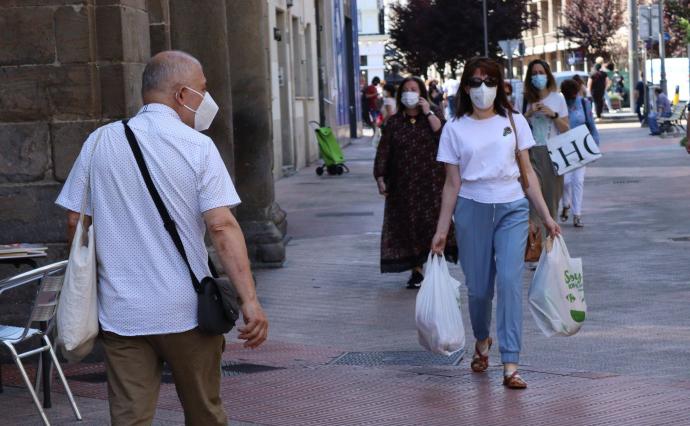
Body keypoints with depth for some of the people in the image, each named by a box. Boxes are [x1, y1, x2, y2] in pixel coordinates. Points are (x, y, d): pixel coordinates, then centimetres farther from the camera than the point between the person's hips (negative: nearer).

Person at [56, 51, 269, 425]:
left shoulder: (100, 142, 3)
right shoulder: (198, 147, -7)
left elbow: (76, 221, 5)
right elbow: (222, 227, -15)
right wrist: (249, 300, -17)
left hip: (120, 312, 2)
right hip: (186, 310, -2)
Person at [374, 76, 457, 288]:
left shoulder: (434, 113, 5)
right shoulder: (394, 122, 8)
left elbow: (443, 134, -13)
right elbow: (383, 151, 6)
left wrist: (428, 113, -12)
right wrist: (380, 177, -2)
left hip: (432, 182, -2)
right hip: (404, 185, 2)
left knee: (433, 222, -11)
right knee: (409, 225, 2)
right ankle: (416, 270, 8)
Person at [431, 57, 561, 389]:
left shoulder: (514, 121, 5)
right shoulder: (455, 128, 3)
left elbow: (528, 172, 8)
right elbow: (452, 183, 4)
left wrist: (546, 216, 4)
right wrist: (441, 230, 2)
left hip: (512, 208, 0)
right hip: (472, 209, 0)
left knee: (510, 281, -13)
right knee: (478, 287, 6)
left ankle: (510, 365, -13)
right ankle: (481, 342, 37)